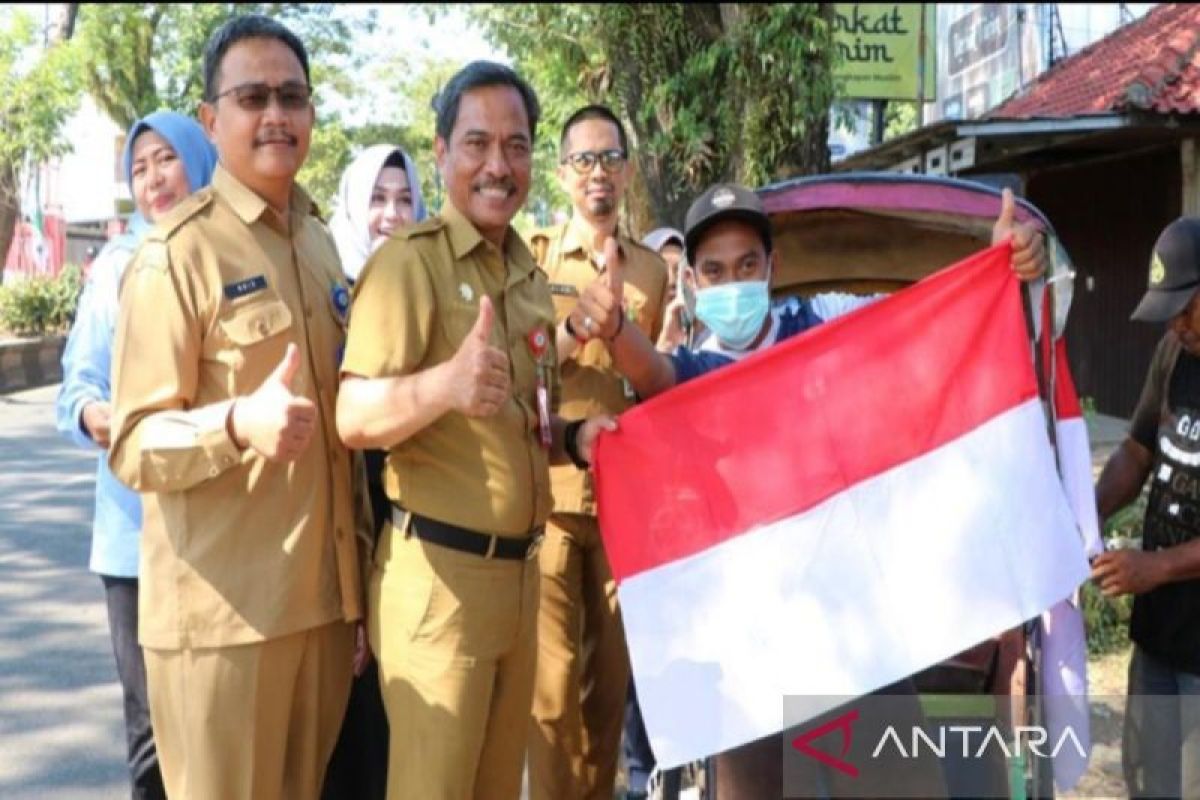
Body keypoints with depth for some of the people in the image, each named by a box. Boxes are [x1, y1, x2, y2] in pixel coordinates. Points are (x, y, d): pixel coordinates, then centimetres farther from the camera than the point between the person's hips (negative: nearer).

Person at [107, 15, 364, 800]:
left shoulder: (320, 242, 12)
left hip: (323, 592, 7)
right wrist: (239, 424, -32)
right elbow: (135, 446, -13)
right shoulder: (178, 252, -11)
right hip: (223, 605, -7)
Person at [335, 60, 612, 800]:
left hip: (520, 568, 7)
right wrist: (444, 384, -41)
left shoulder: (530, 276, 12)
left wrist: (573, 438, 2)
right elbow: (354, 419, -22)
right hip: (439, 572, -7)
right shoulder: (410, 261, -11)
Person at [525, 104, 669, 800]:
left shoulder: (653, 270, 11)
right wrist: (555, 347, -16)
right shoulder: (531, 256, 2)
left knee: (612, 679, 11)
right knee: (553, 684, -4)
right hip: (548, 495, -3)